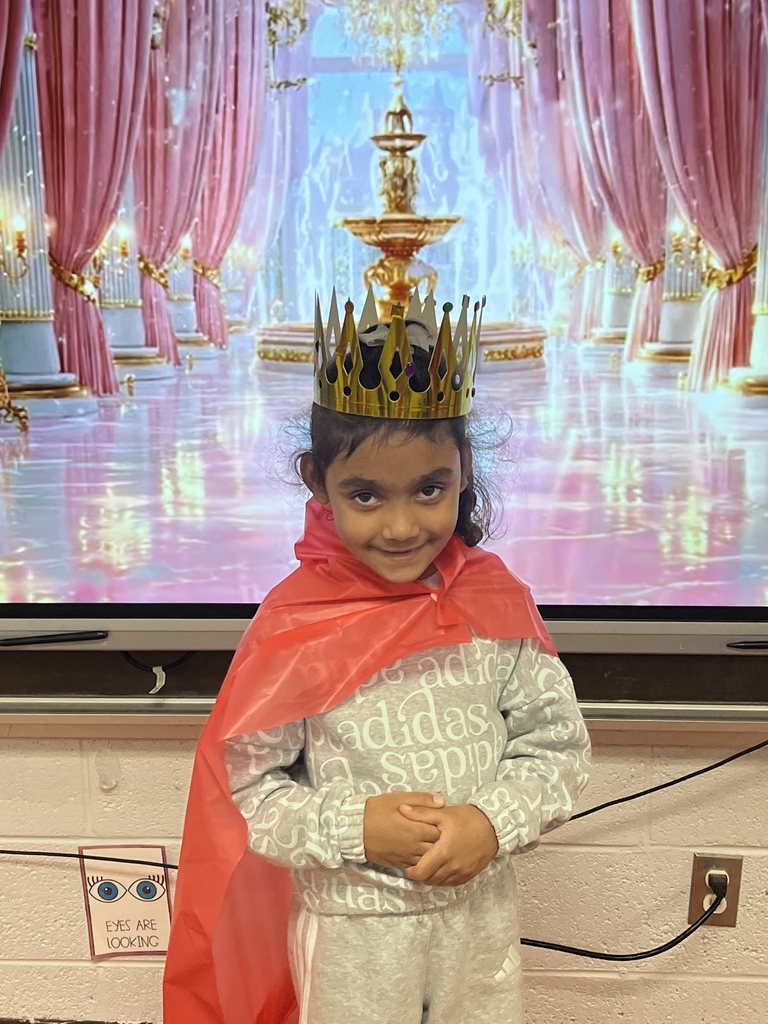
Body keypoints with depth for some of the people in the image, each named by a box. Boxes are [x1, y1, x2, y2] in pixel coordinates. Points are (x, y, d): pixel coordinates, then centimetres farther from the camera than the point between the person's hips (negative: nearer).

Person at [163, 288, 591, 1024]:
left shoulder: (497, 604, -10)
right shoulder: (293, 625, -16)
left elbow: (559, 744, -4)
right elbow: (248, 788, -10)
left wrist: (494, 822, -18)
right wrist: (355, 827, -21)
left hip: (480, 914, 2)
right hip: (349, 929, -2)